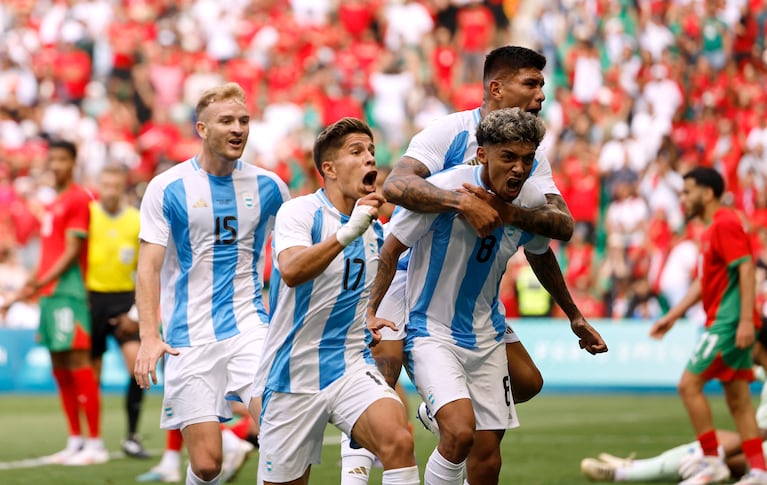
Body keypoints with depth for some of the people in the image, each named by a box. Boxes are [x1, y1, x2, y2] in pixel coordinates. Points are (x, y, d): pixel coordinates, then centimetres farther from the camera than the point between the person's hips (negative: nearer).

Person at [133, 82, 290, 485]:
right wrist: (149, 336, -18)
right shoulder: (167, 188, -1)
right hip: (190, 337, -2)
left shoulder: (269, 187, 7)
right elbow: (149, 267, -5)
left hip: (249, 324, 2)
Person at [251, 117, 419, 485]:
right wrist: (348, 232, -37)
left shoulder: (376, 230, 8)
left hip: (351, 368, 3)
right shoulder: (300, 212, -9)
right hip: (293, 375, -3)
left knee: (398, 440, -27)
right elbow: (292, 271, -30)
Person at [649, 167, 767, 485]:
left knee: (689, 384, -10)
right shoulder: (712, 229, 19)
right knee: (737, 398, 8)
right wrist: (673, 316, 23)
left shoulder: (725, 224, -12)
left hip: (727, 322, -10)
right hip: (722, 323, 10)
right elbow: (704, 281, 25)